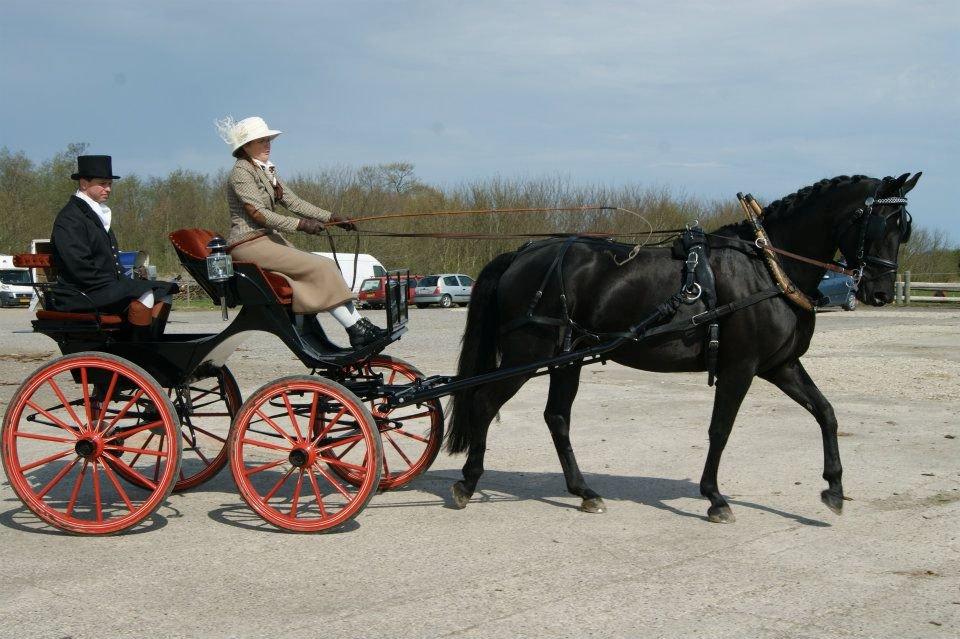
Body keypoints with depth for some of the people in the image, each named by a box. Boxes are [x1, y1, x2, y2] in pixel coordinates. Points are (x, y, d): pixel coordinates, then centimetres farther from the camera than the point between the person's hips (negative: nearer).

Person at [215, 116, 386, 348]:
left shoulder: (267, 171, 18)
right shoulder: (241, 171, -10)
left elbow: (293, 202, 15)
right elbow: (257, 213, -18)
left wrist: (331, 217, 6)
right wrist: (300, 224, -23)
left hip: (270, 238, 9)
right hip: (249, 244, -9)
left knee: (327, 267, -7)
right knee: (320, 268, -20)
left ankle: (360, 325, -14)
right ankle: (358, 331, -20)